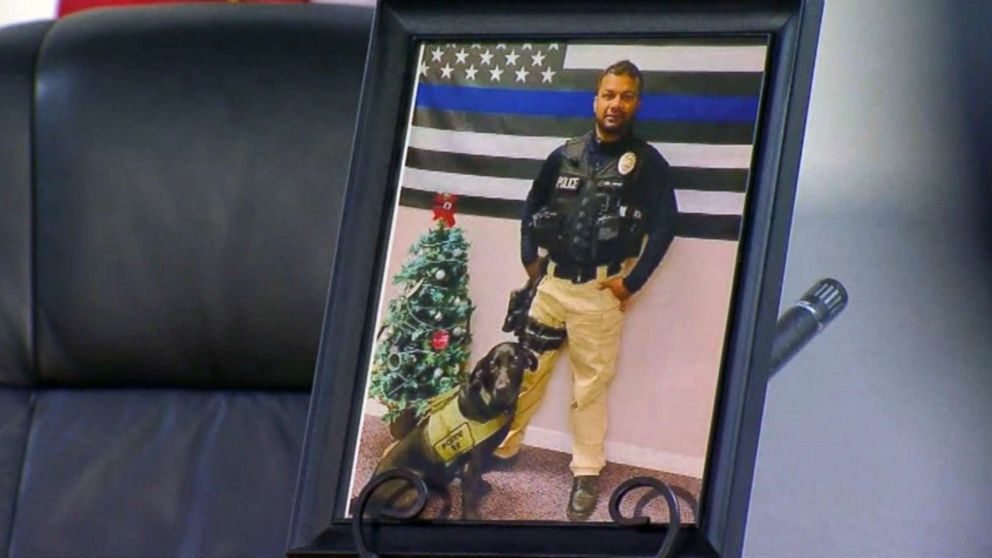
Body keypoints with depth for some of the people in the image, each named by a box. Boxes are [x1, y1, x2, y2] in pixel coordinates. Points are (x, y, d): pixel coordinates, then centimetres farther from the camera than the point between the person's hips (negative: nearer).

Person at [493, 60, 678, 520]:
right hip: (551, 283, 3)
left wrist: (632, 281, -11)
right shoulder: (566, 155, 7)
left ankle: (587, 474, 10)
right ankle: (501, 445, 22)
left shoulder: (647, 162, -3)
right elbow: (532, 205, 18)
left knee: (590, 384, 2)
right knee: (525, 370, 9)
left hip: (600, 290, -3)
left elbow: (664, 225, -7)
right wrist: (529, 258, 9)